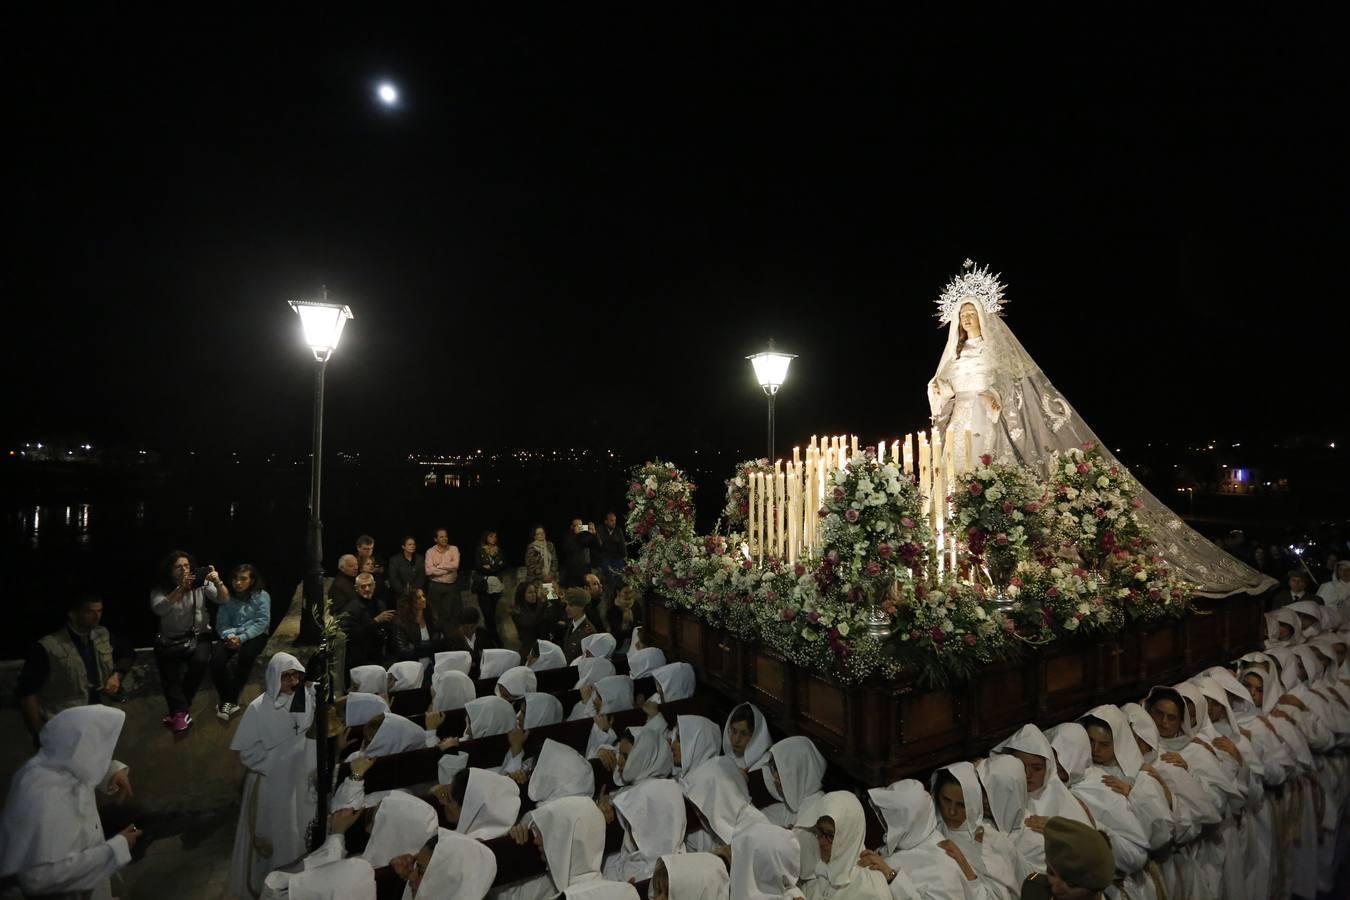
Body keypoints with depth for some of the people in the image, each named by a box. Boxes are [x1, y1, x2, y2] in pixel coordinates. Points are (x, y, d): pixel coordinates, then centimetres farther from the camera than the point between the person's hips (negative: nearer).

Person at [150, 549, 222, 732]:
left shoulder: (201, 584, 0)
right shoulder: (160, 590, 0)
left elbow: (223, 600, -10)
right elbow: (159, 609, -19)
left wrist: (218, 583, -29)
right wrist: (180, 589, -31)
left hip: (198, 637, -1)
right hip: (171, 640, 1)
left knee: (199, 660, -27)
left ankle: (178, 710, -11)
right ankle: (181, 711, -16)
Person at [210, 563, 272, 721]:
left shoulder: (261, 596, 0)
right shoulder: (228, 597, 11)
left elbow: (262, 623, -9)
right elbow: (221, 623, 2)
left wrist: (242, 638, -20)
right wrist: (230, 636, -19)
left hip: (254, 636, -3)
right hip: (231, 636, 3)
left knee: (235, 663, -31)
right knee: (217, 659, -29)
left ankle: (228, 700, -14)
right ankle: (228, 699, -14)